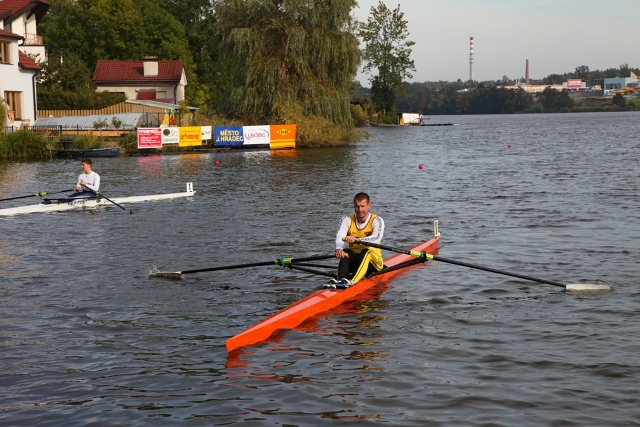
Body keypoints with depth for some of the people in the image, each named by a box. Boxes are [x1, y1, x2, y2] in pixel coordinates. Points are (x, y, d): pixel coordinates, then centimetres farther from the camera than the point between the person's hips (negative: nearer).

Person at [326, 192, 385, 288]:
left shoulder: (377, 221, -8)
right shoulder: (347, 219, 0)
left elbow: (377, 238, -30)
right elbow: (340, 235, -20)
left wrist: (357, 239, -48)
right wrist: (339, 248, -44)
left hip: (372, 260, -3)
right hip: (354, 260, 3)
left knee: (366, 252, -34)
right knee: (345, 252, -28)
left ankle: (351, 281, -57)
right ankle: (340, 281, -51)